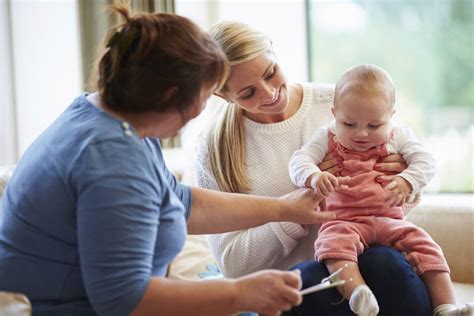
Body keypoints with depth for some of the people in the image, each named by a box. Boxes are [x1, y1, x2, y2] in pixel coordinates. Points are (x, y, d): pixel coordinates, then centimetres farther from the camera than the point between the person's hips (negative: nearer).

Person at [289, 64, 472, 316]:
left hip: (389, 220, 2)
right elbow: (299, 160, -7)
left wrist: (406, 182, -19)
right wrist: (314, 176, -31)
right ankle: (357, 294, -52)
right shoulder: (326, 139, 5)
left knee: (425, 245, -17)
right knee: (334, 242, -34)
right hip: (344, 221, -2)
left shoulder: (398, 136, 9)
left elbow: (425, 161, 3)